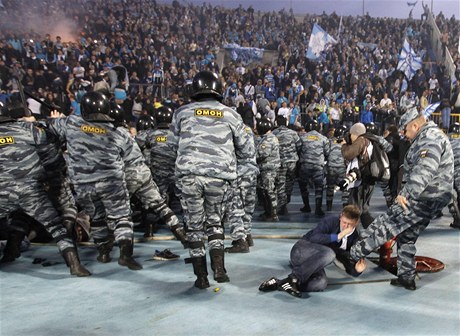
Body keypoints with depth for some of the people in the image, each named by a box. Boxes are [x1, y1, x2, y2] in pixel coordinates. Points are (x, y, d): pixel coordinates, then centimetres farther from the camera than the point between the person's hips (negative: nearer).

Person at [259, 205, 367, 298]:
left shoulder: (354, 238, 6)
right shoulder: (331, 221, -8)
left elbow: (349, 267, 8)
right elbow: (314, 238, -22)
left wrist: (357, 270, -14)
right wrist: (337, 236, -24)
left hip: (315, 264, 5)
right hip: (302, 250, -5)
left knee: (321, 284, -31)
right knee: (329, 254, -37)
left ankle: (278, 284, -28)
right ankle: (293, 278, -33)